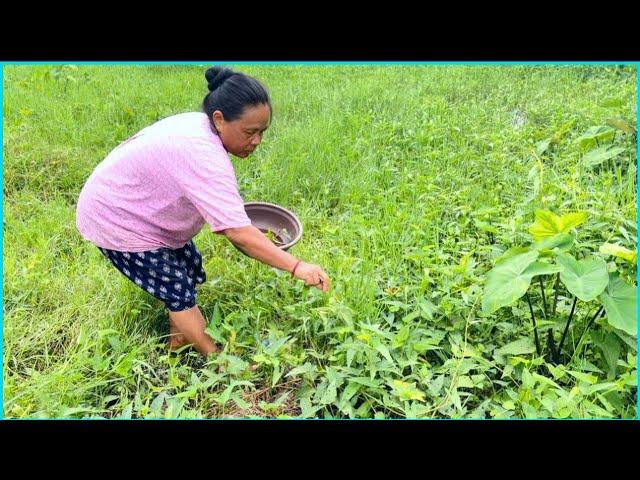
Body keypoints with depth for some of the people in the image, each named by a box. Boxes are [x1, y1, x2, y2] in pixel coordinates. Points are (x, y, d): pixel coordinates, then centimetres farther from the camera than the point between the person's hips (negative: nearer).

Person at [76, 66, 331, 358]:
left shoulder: (199, 127, -6)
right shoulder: (202, 156, -38)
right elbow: (238, 233, -40)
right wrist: (296, 266, -40)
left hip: (141, 209, 9)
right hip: (115, 220, -9)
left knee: (190, 269, 12)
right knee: (178, 289, -4)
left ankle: (178, 336, 30)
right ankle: (217, 358, 10)